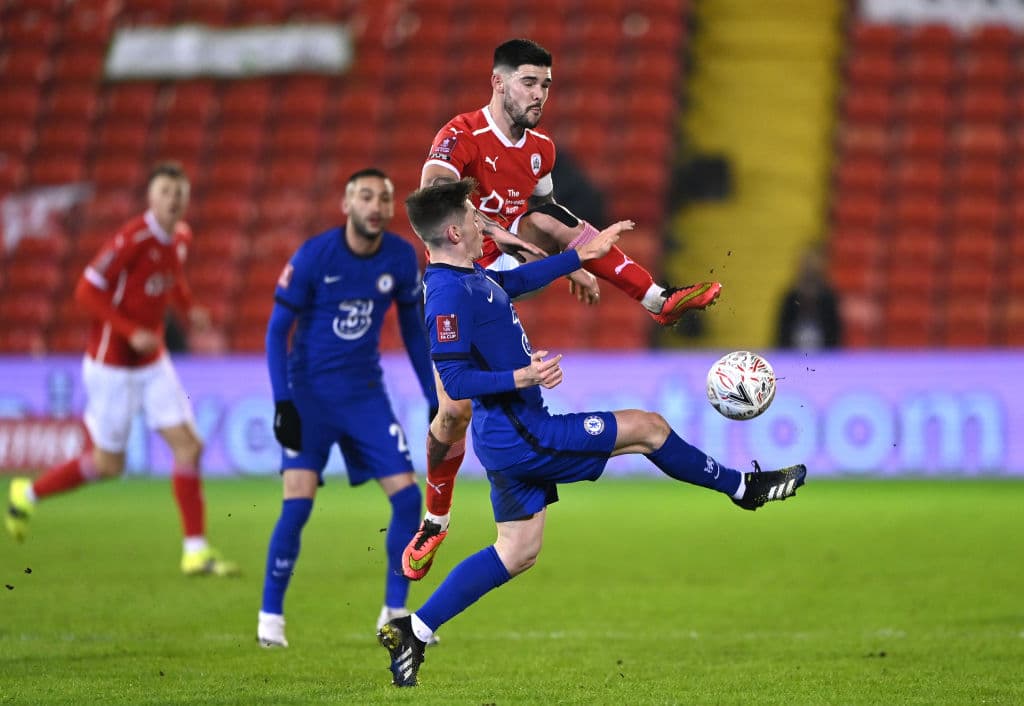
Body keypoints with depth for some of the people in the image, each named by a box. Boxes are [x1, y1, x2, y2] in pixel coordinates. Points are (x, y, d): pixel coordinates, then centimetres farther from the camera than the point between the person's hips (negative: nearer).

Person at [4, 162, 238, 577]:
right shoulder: (133, 239, -22)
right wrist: (131, 333, -25)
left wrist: (189, 309, 6)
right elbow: (86, 291, -20)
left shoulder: (181, 237, 3)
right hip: (112, 364, -7)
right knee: (108, 464, 3)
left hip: (152, 361, 7)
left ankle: (196, 551, 0)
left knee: (188, 445, -4)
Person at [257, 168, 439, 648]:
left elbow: (413, 329, 11)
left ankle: (395, 612, 8)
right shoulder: (313, 256, -14)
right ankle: (270, 616, 0)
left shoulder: (401, 258, -3)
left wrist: (435, 399, 10)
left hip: (365, 392, 4)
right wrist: (282, 403, -15)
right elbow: (277, 329, -8)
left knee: (408, 497, -6)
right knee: (297, 503, -14)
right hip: (310, 389, -4)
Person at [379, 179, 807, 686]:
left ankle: (411, 631, 12)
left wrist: (584, 254, 31)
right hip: (522, 437, -11)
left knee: (516, 552, 15)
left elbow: (516, 280, 27)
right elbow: (454, 379, -26)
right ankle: (744, 488, 22)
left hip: (511, 440, 11)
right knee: (649, 428, 1)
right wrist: (522, 377, -37)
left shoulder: (469, 278, 8)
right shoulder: (448, 293, -23)